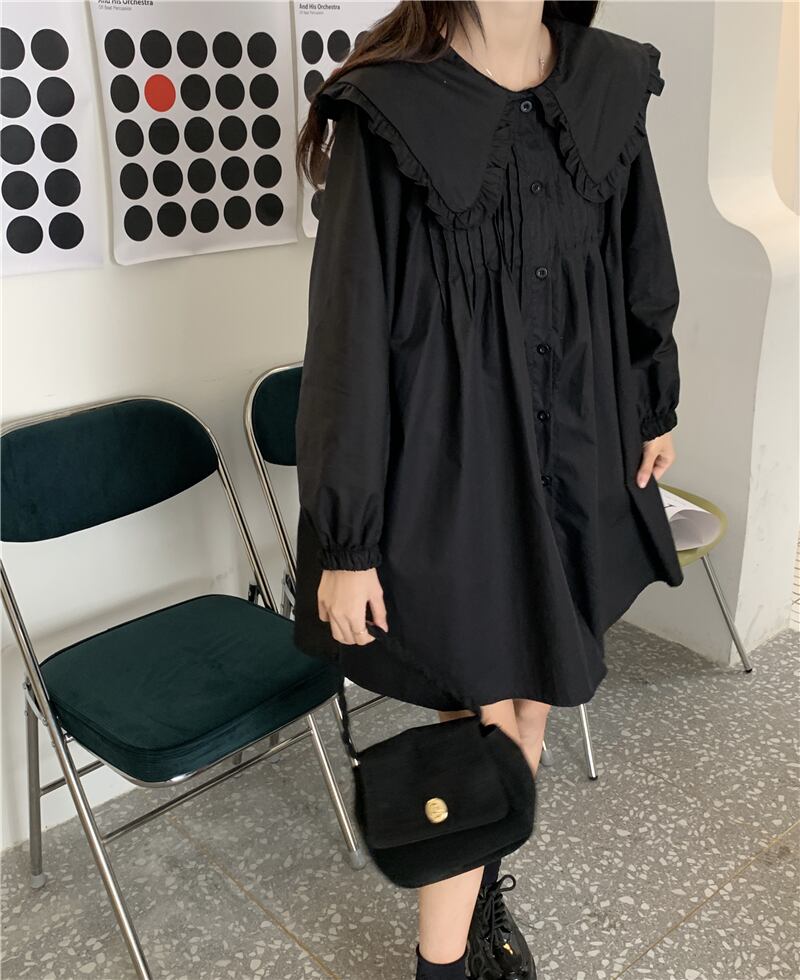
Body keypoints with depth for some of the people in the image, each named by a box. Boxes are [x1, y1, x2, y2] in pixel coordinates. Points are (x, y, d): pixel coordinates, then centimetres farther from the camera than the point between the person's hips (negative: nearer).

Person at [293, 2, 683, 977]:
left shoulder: (611, 82, 3)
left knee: (529, 704, 18)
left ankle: (482, 890, 45)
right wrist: (346, 541, -13)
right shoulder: (390, 113, -13)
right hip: (449, 469, -5)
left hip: (574, 458, 6)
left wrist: (656, 407, 20)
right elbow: (350, 331, -14)